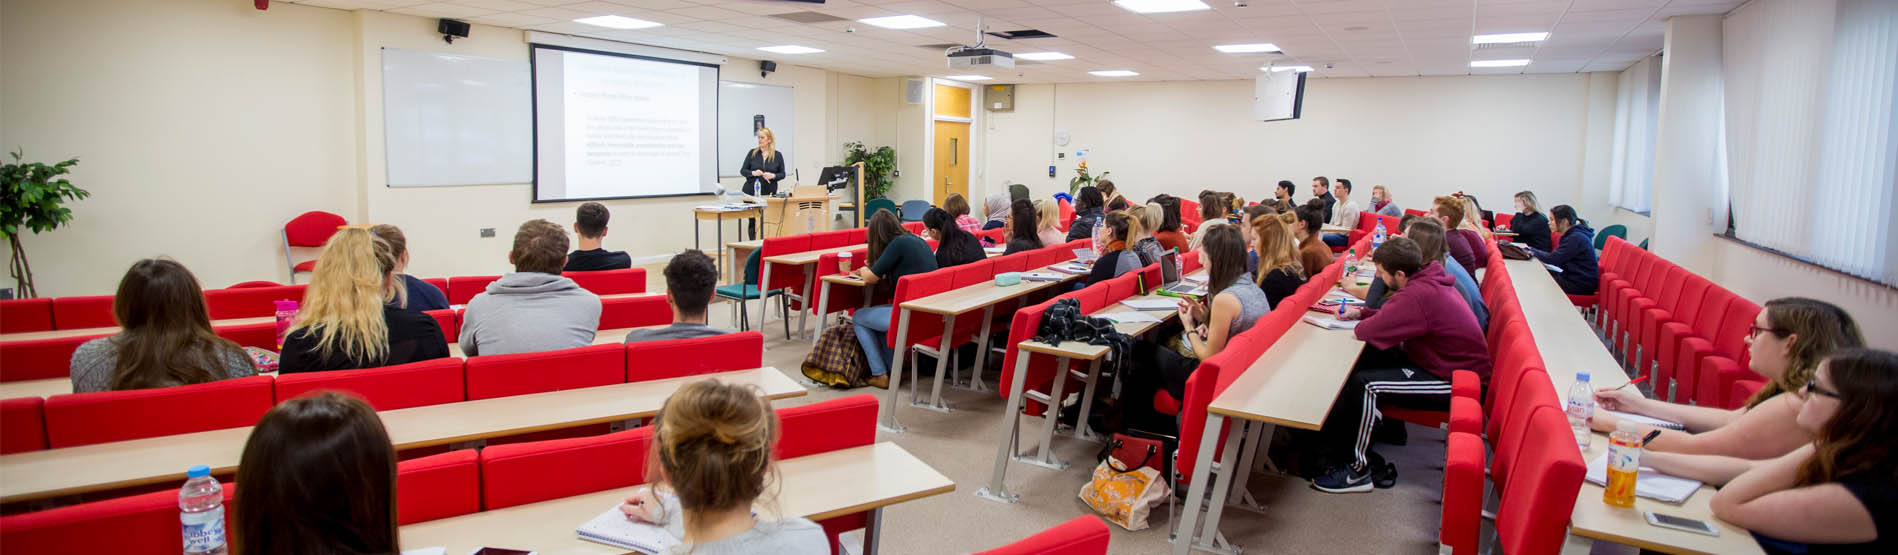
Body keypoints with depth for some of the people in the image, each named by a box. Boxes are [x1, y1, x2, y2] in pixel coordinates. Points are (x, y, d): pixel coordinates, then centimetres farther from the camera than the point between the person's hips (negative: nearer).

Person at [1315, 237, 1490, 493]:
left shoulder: (1420, 295, -30)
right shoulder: (1428, 278, 1)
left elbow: (1368, 331, -26)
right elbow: (1394, 314, 18)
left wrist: (1360, 322, -4)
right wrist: (1361, 312, 4)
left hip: (1452, 381, -10)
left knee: (1365, 385, -20)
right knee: (1359, 360, 5)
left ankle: (1359, 471, -7)